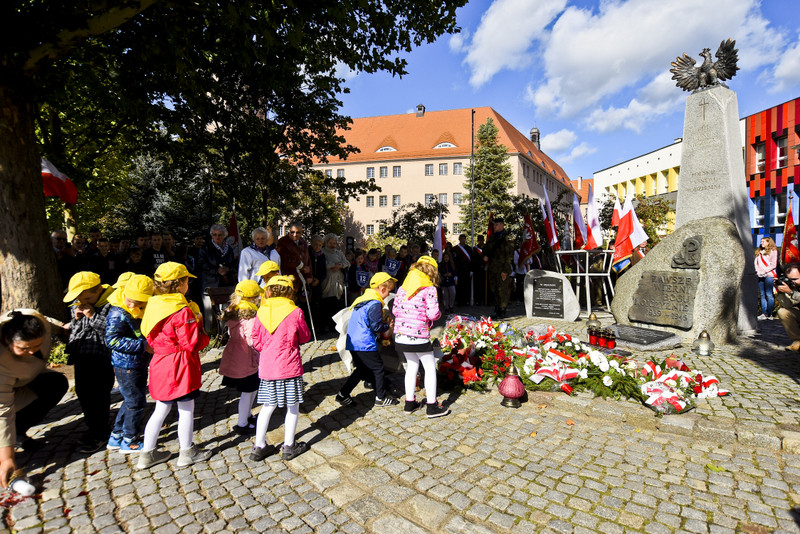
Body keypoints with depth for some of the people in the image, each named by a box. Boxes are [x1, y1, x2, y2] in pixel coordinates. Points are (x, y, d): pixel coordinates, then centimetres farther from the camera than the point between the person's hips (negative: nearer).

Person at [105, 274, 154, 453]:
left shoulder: (143, 311, 6)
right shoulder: (118, 314, -18)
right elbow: (112, 340, -25)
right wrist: (142, 345, -27)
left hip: (140, 364, 8)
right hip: (126, 366, -8)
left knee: (131, 401, 19)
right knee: (136, 402, 2)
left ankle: (116, 437, 34)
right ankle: (129, 442, 19)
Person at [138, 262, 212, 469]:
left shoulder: (154, 305, 3)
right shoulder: (183, 311, -22)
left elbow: (150, 336, 12)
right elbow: (192, 344, -23)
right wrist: (203, 334, -4)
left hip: (160, 364, 8)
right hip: (179, 366, -8)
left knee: (161, 409, 21)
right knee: (186, 409, 9)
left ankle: (147, 453, 31)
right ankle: (187, 452, 24)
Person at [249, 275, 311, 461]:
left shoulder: (262, 312, -1)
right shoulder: (295, 312, -11)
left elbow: (256, 341, 5)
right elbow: (305, 337, 0)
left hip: (267, 367, 4)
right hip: (289, 367, -4)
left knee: (268, 406, 17)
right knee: (293, 406, 11)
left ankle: (259, 447, 25)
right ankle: (289, 446, 21)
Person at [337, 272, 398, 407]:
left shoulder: (363, 299, 14)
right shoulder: (375, 304, -16)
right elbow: (376, 327, -17)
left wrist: (383, 323, 16)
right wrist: (388, 325, 2)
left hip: (353, 342, 10)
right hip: (364, 344, -9)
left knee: (361, 369, 19)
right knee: (378, 367, 6)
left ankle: (343, 394, 20)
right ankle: (381, 398, 17)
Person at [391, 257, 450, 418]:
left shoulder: (402, 287, 8)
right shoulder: (429, 289, -9)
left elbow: (394, 310, 8)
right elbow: (433, 314, -16)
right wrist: (438, 313, 5)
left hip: (401, 335, 6)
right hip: (419, 337, -6)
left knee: (411, 366, 21)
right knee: (430, 368, 10)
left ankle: (409, 403, 28)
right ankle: (432, 406, 15)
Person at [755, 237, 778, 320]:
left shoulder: (773, 251, 3)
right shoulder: (759, 252, 19)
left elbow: (773, 265, -4)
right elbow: (756, 263, 18)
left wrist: (764, 271, -12)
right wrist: (757, 270, 1)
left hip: (769, 275, -5)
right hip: (760, 276, 5)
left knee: (769, 294, -7)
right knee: (762, 295, 3)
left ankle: (769, 314, -4)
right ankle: (763, 313, 3)